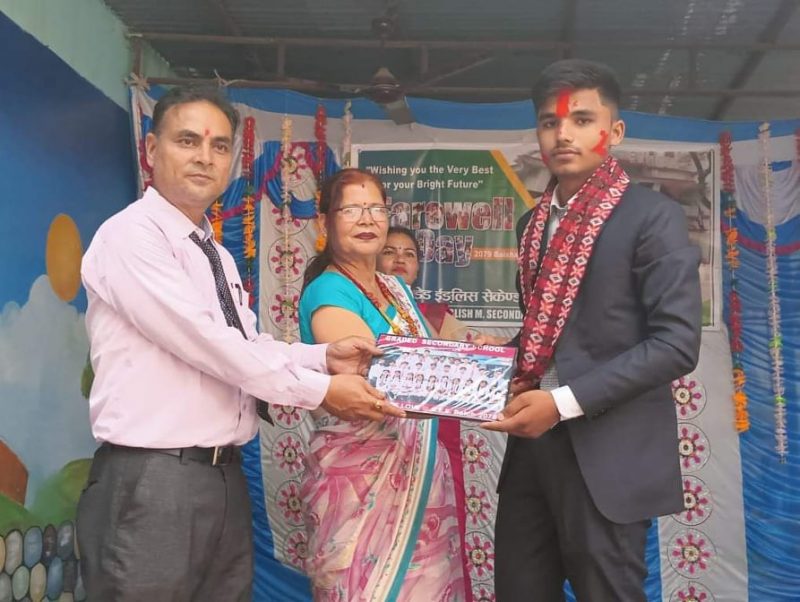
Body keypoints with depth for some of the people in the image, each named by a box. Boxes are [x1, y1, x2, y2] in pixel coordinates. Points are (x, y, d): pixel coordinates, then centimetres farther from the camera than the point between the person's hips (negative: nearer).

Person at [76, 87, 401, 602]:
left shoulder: (218, 255, 15)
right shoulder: (130, 236, -12)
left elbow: (246, 346, 12)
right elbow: (206, 343, -20)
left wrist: (325, 356, -5)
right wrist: (320, 390, -16)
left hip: (225, 477, 8)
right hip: (153, 482, -8)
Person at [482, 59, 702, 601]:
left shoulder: (653, 216, -8)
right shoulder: (536, 221, 14)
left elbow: (677, 343, -16)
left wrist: (563, 402, -19)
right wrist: (514, 371, 1)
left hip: (607, 451, -6)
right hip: (533, 441, 7)